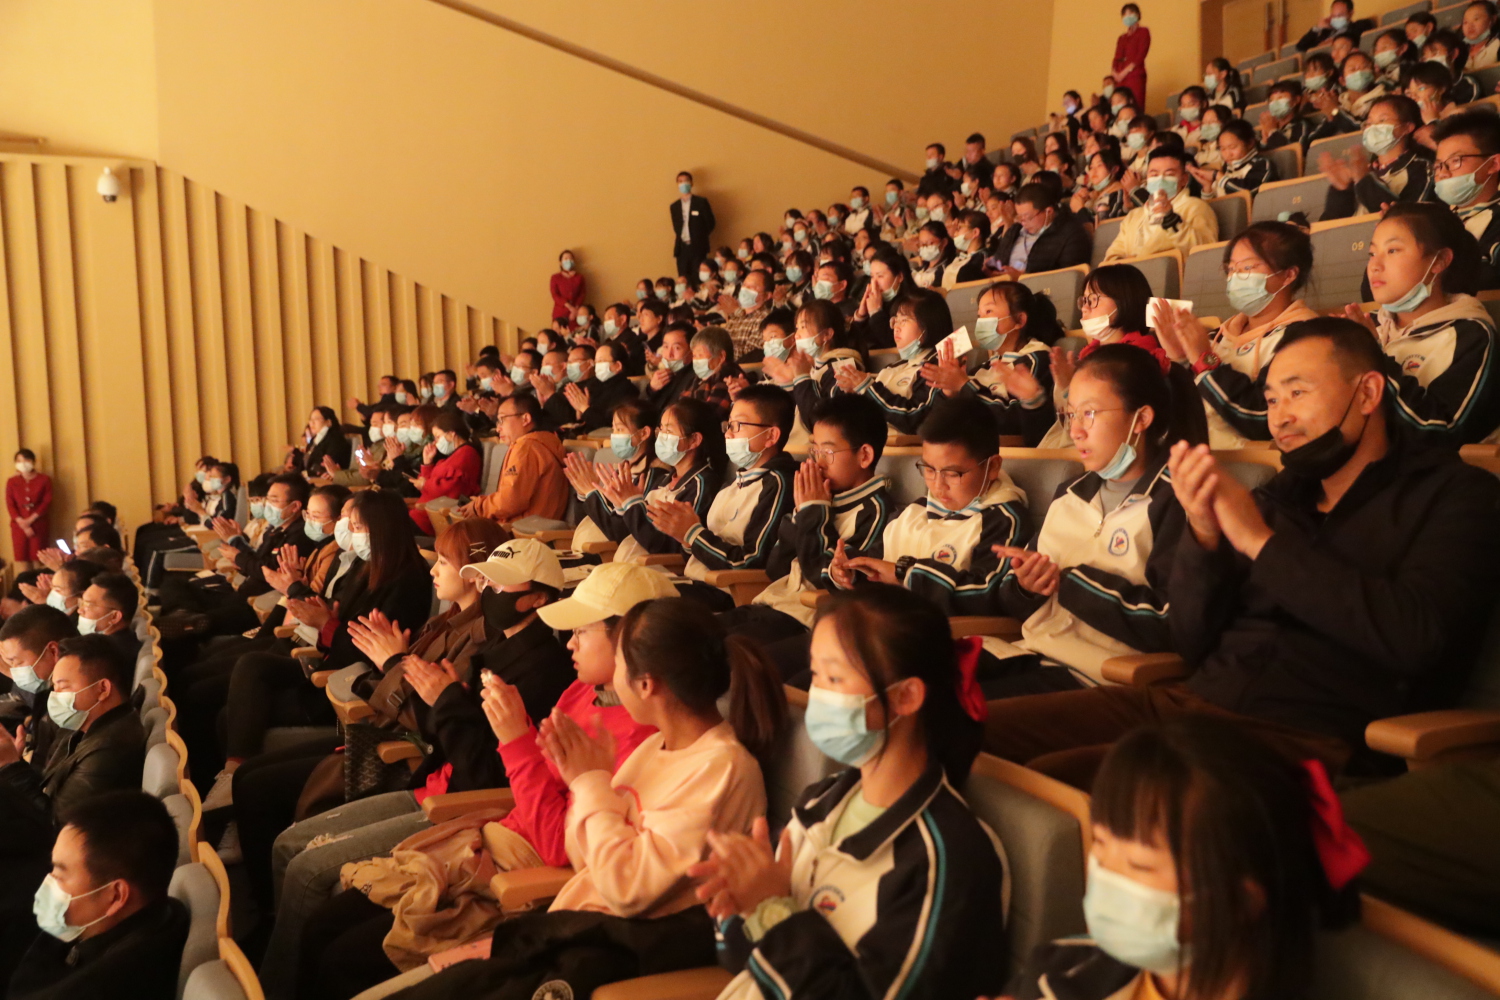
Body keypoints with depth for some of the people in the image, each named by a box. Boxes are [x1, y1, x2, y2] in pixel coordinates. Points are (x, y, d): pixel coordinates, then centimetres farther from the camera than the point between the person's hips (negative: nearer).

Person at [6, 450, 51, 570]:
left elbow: (47, 502, -3)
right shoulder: (12, 482, 8)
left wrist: (30, 520, -12)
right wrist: (22, 523, -11)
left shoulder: (44, 479, 4)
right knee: (22, 559, -1)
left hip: (38, 524, -2)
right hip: (18, 525, 2)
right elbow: (10, 505, 2)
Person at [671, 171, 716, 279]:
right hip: (681, 248, 3)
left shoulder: (701, 202, 0)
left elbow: (710, 223, 2)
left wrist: (701, 237, 6)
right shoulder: (674, 206, 12)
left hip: (698, 248, -3)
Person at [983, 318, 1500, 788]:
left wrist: (1263, 542, -10)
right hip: (1196, 696, 6)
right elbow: (1194, 644, 14)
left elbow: (1414, 634, -15)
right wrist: (1203, 535, -3)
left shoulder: (1452, 493, 5)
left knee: (1049, 778, -30)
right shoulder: (1276, 499, 17)